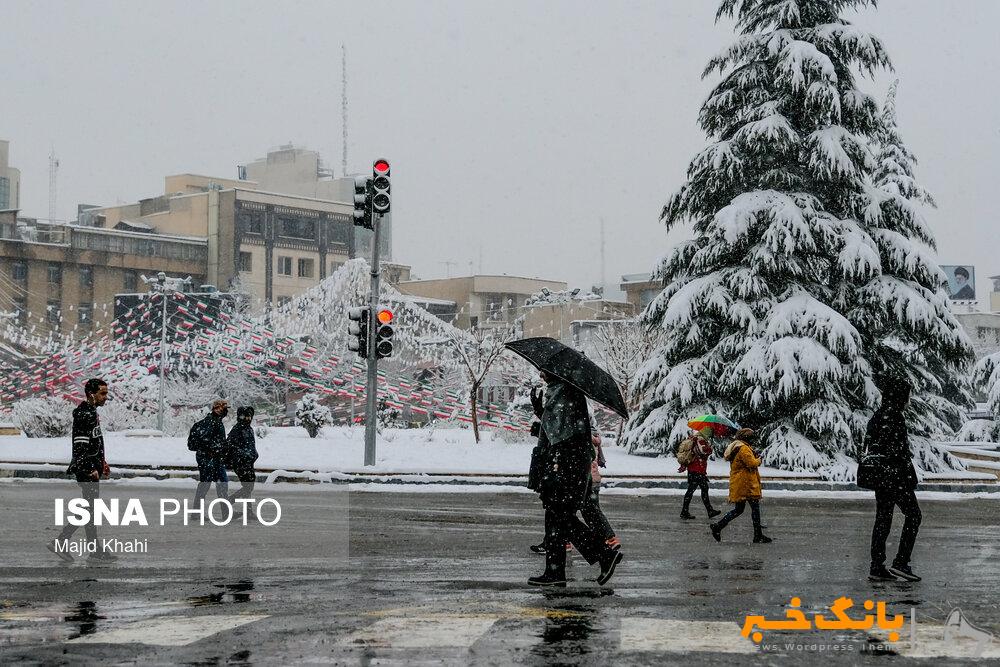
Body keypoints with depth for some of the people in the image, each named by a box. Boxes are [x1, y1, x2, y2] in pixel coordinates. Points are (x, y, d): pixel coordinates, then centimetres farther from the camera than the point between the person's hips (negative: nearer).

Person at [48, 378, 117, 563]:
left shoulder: (92, 412, 16)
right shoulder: (84, 415, -17)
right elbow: (80, 446, -22)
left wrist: (102, 463, 23)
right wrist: (91, 469, -22)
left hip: (91, 468, 11)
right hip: (87, 471, -11)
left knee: (89, 509, 12)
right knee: (90, 509, -3)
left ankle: (60, 542, 13)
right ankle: (96, 552, 3)